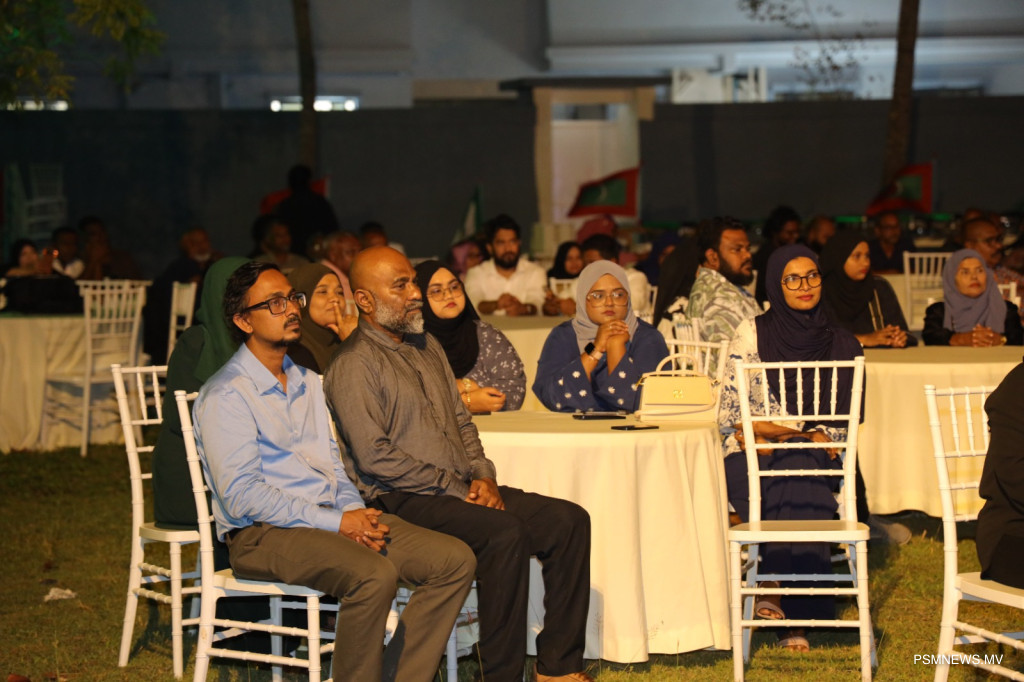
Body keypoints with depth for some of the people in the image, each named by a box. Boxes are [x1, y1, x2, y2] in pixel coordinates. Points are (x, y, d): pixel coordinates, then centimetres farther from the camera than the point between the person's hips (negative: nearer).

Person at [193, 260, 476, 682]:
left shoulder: (306, 383, 20)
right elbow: (241, 496, -16)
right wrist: (337, 521, -18)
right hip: (264, 533, -8)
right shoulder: (225, 395, -7)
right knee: (375, 574, -35)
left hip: (332, 518, 8)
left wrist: (357, 513, -1)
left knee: (456, 560, -10)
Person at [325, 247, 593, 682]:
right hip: (403, 500, -9)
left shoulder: (427, 347, 19)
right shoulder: (354, 365, -9)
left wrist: (482, 476, 2)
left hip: (461, 489, 9)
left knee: (570, 520, -7)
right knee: (506, 533, -32)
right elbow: (375, 457, -16)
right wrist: (455, 489, -15)